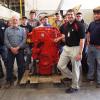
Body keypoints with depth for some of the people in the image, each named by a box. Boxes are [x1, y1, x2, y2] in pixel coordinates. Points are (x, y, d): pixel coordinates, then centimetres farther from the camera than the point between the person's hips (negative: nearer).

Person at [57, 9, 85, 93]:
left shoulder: (79, 25, -12)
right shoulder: (66, 25, 10)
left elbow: (82, 39, -16)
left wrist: (80, 53, -20)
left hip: (75, 48, -7)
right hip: (66, 48, 7)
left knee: (75, 68, 5)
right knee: (60, 65, 8)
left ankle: (75, 87, 22)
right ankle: (71, 77, 32)